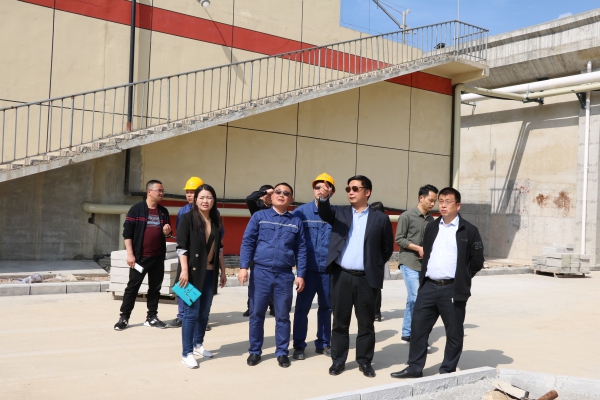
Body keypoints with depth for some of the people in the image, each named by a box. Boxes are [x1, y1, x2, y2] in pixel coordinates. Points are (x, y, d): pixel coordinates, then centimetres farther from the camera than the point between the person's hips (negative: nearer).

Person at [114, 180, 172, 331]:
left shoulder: (164, 212, 11)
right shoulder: (136, 209, -5)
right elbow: (127, 232, -8)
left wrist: (168, 232, -5)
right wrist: (130, 254, -13)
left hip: (158, 257, 5)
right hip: (140, 256, -5)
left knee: (155, 288, 9)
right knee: (132, 287, 1)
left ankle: (152, 317, 19)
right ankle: (124, 317, 10)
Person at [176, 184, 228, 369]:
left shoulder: (216, 221, 11)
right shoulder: (187, 218, -6)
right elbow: (181, 247, -11)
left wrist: (222, 270, 14)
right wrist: (184, 270, -18)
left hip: (210, 272, 6)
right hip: (193, 272, -6)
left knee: (204, 311, 13)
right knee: (191, 312, -5)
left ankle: (198, 344, 29)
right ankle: (187, 353, 3)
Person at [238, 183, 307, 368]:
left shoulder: (296, 222, 8)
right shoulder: (259, 216, 3)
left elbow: (301, 250, 7)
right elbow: (247, 242, -1)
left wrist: (301, 275, 2)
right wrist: (243, 267, -9)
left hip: (285, 275, 1)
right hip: (261, 272, -1)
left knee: (283, 316, 9)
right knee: (256, 314, 7)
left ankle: (282, 352, 21)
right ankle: (255, 351, 21)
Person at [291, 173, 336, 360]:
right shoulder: (301, 211, -3)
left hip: (329, 269, 2)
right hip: (308, 269, -1)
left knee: (326, 307, 12)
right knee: (302, 308, 2)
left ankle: (323, 344, 26)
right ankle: (299, 346, 16)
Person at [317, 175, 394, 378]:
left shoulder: (380, 218, 3)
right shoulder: (340, 212, 7)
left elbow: (387, 248, 9)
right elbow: (325, 213, -15)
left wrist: (374, 266, 5)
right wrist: (324, 197, -34)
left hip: (366, 278, -1)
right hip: (341, 276, 1)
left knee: (366, 323, 8)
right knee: (340, 321, 9)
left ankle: (365, 361, 23)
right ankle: (338, 360, 22)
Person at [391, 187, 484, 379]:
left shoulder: (468, 230, -3)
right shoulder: (431, 227, 13)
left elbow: (477, 260, -1)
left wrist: (462, 278, 2)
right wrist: (424, 277, 13)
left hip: (453, 289, -4)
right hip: (428, 286, 5)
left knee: (454, 333, 5)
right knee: (418, 327, 7)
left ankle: (448, 370, 19)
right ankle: (414, 367, 18)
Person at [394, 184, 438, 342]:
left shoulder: (431, 219, 11)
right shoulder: (407, 216, -6)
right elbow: (399, 239, -8)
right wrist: (418, 248, -14)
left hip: (424, 264, 6)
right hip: (409, 263, -6)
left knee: (412, 300, 10)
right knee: (416, 300, -9)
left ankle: (406, 334, 17)